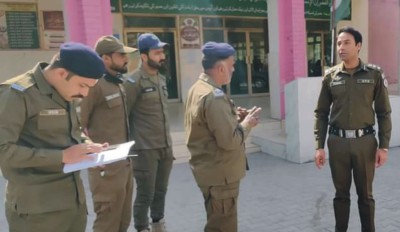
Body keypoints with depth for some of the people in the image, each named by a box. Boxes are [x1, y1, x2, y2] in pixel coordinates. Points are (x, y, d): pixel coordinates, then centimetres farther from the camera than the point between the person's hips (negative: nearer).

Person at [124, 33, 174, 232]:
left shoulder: (161, 78, 11)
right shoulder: (134, 81, -12)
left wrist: (168, 142, 16)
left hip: (165, 147, 7)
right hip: (145, 149, -6)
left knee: (161, 190, 18)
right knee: (145, 194, 5)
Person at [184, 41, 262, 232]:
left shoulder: (197, 88, 8)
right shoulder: (214, 96, -24)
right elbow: (229, 141, -27)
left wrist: (234, 117, 5)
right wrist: (247, 123, -11)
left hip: (209, 170, 10)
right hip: (220, 174, -10)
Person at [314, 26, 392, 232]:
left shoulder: (374, 74, -1)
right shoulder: (330, 76, 2)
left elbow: (384, 112, 1)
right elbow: (321, 113, 3)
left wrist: (384, 146, -4)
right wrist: (319, 146, -1)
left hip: (365, 141, -1)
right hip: (337, 142, 1)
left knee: (365, 194, 12)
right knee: (341, 193, 13)